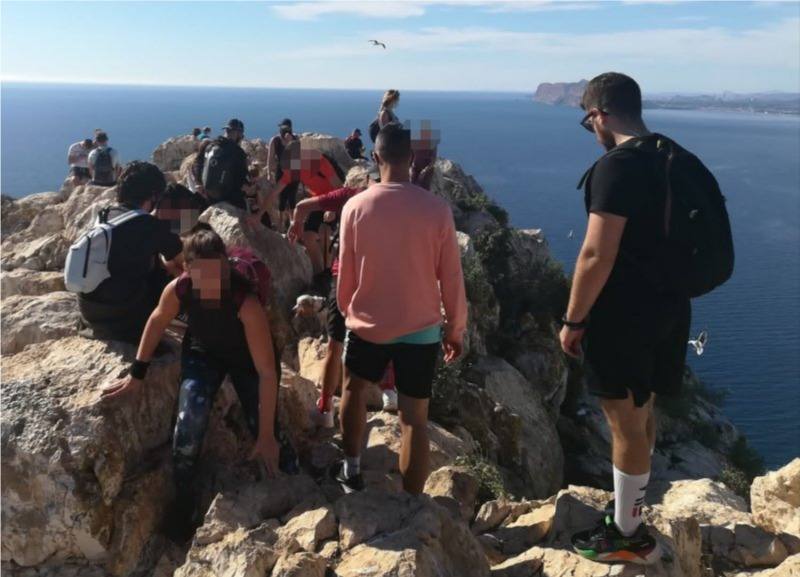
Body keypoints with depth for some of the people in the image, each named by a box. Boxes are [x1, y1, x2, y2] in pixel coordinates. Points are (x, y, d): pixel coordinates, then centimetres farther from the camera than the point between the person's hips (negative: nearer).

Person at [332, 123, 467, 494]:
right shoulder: (437, 209, -10)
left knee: (353, 388, 27)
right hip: (421, 328, -1)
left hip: (367, 324, 1)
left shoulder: (355, 206, -8)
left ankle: (351, 470, 36)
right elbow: (451, 278, -5)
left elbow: (345, 273, 1)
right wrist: (456, 329, 8)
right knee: (414, 420, 6)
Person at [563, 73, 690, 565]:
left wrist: (574, 320, -14)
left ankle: (627, 535, 19)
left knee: (626, 422, 4)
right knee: (642, 415, 20)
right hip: (667, 306, 9)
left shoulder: (617, 167, -20)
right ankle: (628, 511, 37)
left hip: (625, 314, -9)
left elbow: (598, 256, -23)